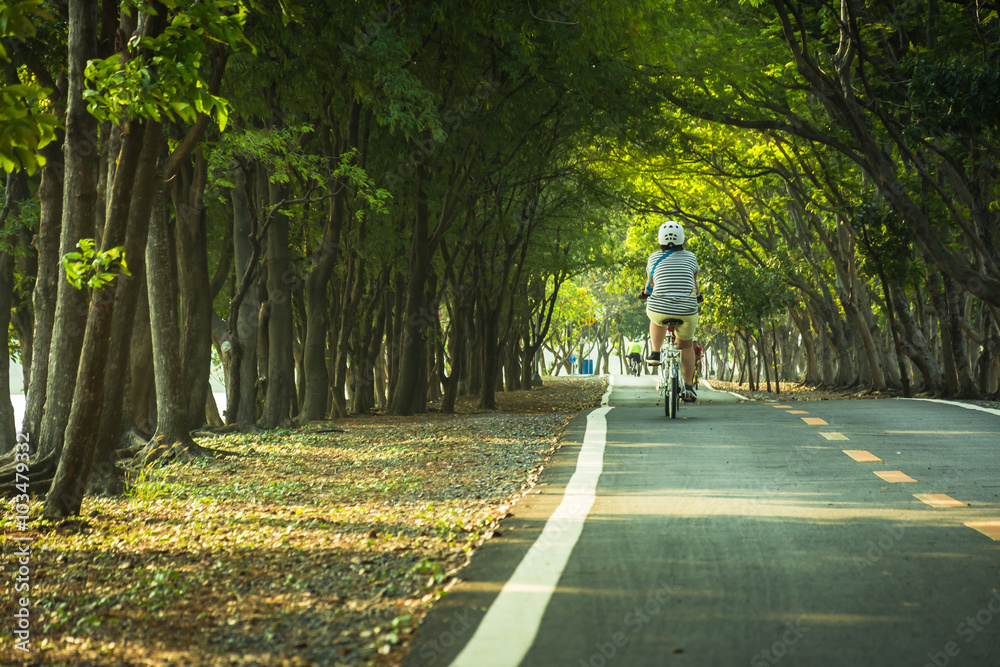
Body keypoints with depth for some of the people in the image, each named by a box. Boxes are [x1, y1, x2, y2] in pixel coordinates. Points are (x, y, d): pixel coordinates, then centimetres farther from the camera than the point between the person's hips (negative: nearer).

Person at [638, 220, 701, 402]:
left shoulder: (654, 258, 5)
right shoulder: (690, 257, 7)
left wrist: (645, 293, 41)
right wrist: (695, 296, 41)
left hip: (659, 311, 0)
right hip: (686, 313, 0)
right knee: (686, 346, 21)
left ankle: (655, 353, 27)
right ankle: (688, 387, 12)